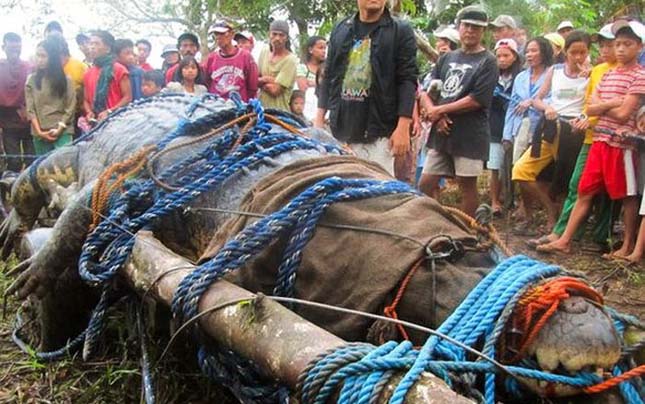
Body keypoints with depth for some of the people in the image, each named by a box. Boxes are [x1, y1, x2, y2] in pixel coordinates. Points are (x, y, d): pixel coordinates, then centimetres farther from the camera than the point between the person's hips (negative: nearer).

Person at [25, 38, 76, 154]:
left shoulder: (65, 79, 4)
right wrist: (39, 131, -8)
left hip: (63, 133, -2)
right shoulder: (31, 80, 8)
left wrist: (59, 129, -9)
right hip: (39, 135, 2)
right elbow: (30, 109, 3)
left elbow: (70, 107, 1)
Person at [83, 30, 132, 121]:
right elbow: (86, 100, 20)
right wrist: (89, 112, -2)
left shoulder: (119, 70, -1)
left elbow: (128, 97, -5)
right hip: (94, 122, 5)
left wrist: (109, 112, -15)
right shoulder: (88, 73, 15)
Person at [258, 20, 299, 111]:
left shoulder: (290, 60, -10)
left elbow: (275, 90, -15)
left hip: (279, 109, -6)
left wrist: (261, 81, -1)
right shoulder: (264, 52, 10)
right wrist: (266, 79, -8)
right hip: (260, 107, 6)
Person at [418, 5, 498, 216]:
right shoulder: (447, 58, 13)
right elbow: (425, 91, 9)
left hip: (470, 135, -5)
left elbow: (477, 100, -14)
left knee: (467, 185, 4)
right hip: (441, 133, 6)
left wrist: (439, 110, -10)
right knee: (426, 184, 5)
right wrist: (433, 113, -11)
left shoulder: (487, 62, -4)